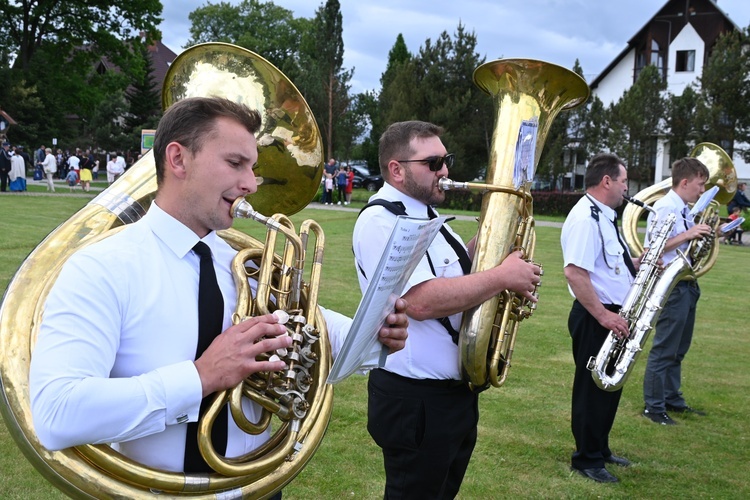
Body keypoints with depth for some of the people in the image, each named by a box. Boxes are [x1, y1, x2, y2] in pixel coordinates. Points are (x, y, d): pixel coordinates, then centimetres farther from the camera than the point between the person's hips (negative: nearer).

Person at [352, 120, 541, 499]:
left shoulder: (425, 216, 12)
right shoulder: (380, 221, -18)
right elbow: (421, 301, -30)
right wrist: (503, 276, -21)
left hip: (458, 392, 9)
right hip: (415, 400, -9)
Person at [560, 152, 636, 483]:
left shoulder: (604, 216, 13)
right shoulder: (585, 217, -19)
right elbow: (575, 273, -27)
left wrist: (639, 265, 6)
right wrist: (603, 316, -26)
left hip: (612, 315, 10)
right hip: (595, 318, -10)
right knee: (593, 388, 1)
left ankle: (600, 449, 32)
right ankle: (587, 460, 13)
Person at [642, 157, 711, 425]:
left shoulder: (683, 210, 11)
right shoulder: (665, 208, -15)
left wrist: (701, 234, 4)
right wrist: (687, 235, -23)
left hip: (687, 285, 9)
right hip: (672, 285, -9)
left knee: (678, 349, 17)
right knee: (664, 349, -2)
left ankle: (672, 399, 29)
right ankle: (653, 406, 8)